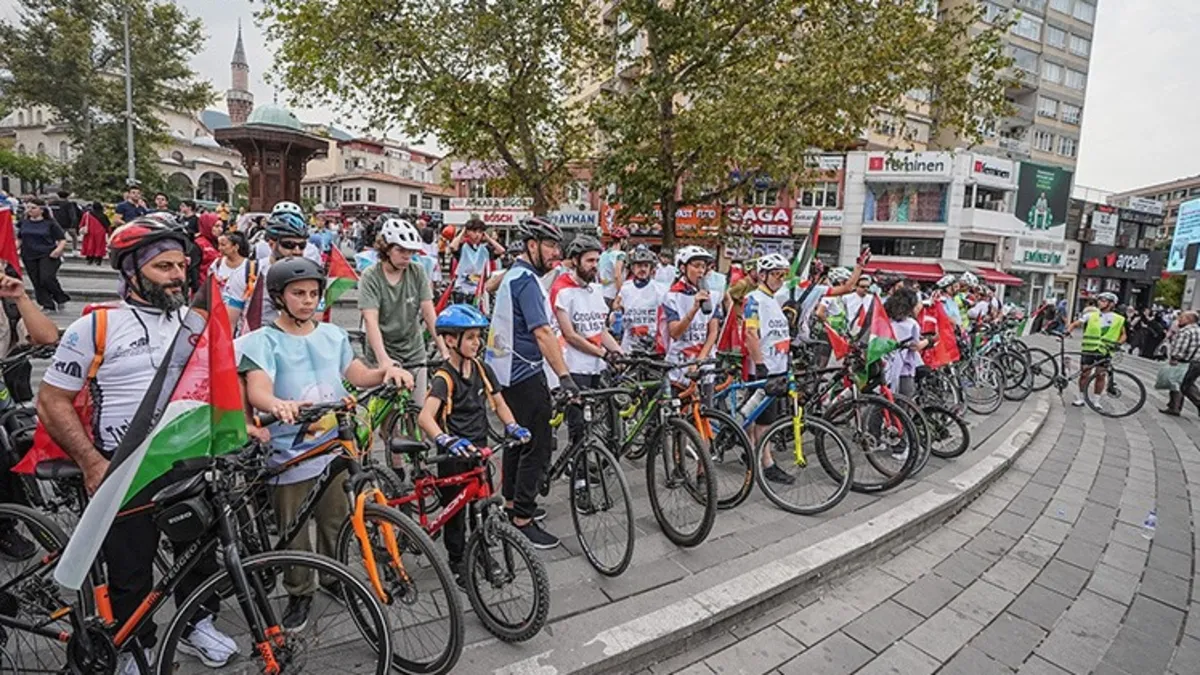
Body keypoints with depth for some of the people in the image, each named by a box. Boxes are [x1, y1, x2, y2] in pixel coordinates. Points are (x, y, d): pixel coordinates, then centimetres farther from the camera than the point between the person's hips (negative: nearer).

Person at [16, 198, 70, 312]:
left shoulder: (50, 223, -2)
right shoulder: (24, 222, 9)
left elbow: (62, 240, -2)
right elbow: (19, 239, 19)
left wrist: (58, 249, -20)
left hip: (48, 256, -5)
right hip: (29, 257, 5)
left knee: (47, 279, -17)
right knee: (37, 282, 4)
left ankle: (61, 299, 5)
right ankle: (48, 305, 12)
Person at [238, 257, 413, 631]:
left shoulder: (333, 334, 8)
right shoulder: (264, 340, -7)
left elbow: (359, 375, 7)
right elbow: (256, 390, -22)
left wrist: (388, 371, -15)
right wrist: (278, 404, -45)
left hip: (334, 450, 4)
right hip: (289, 456, -3)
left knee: (336, 524, 15)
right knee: (293, 533, 10)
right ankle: (299, 594, 31)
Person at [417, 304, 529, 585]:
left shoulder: (482, 370, 1)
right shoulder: (444, 377, -19)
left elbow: (499, 404, 8)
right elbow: (425, 416, -33)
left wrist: (513, 427, -10)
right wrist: (447, 441, -49)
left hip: (479, 448, 5)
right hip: (454, 454, -5)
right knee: (455, 509, 9)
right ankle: (456, 562, 28)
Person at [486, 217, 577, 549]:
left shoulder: (513, 275, 14)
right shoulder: (526, 279, -18)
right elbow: (542, 333, -26)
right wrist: (564, 375, -29)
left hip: (512, 371, 11)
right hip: (526, 373, -11)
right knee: (538, 447, -5)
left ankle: (512, 502, 34)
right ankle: (523, 521, 2)